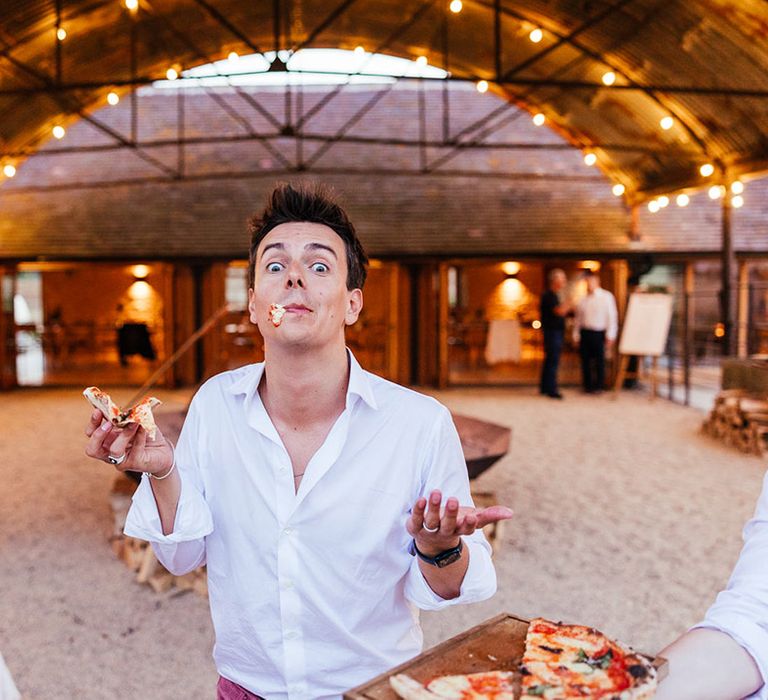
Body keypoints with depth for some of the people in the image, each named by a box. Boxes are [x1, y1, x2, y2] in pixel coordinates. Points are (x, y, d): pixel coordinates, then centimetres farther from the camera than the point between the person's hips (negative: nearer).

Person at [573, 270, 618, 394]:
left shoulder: (607, 297, 0)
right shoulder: (582, 299, 11)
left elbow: (612, 317, -2)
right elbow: (578, 318, 14)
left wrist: (610, 336, -7)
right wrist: (576, 335, 8)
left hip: (599, 333, -4)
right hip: (584, 333, 4)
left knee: (599, 361, 1)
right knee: (585, 360, 5)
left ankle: (598, 386, 12)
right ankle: (587, 385, 16)